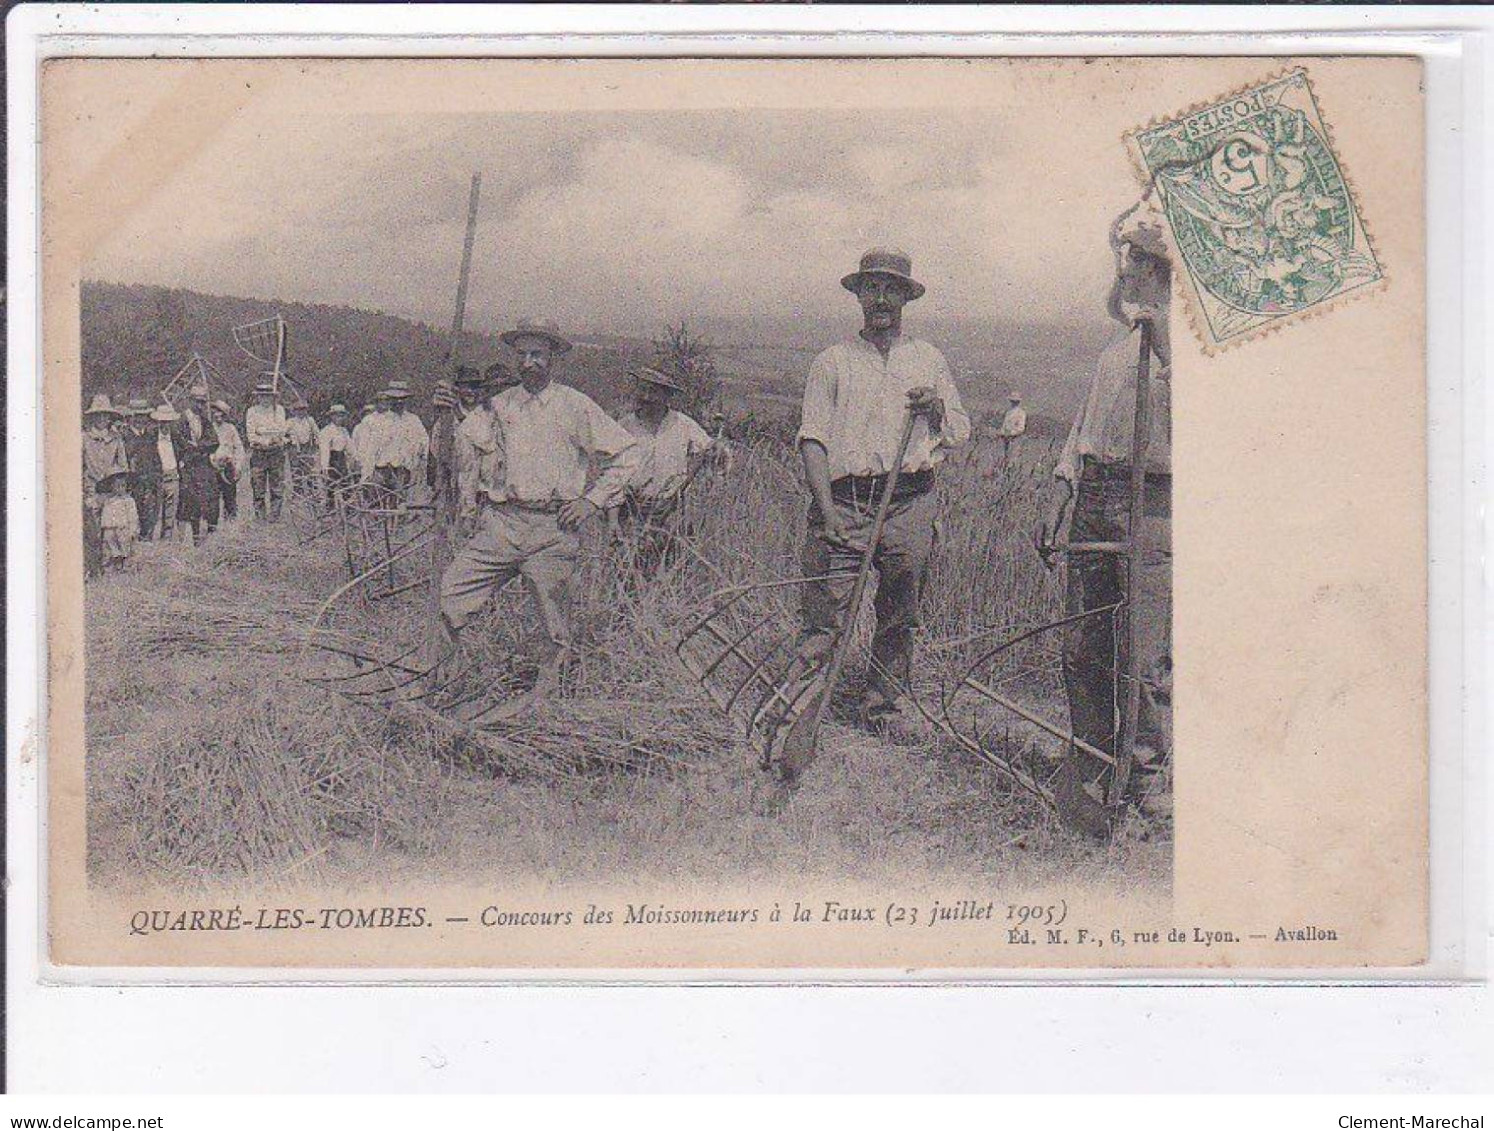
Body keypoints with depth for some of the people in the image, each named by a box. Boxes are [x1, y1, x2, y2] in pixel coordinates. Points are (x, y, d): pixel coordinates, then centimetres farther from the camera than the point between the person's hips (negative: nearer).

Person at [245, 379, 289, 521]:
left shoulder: (279, 410, 9)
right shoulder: (252, 412, 4)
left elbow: (282, 430, 0)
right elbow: (250, 434, -3)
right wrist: (263, 441, -20)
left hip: (277, 452, 1)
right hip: (258, 452, -1)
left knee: (277, 488, 0)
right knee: (259, 488, 0)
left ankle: (274, 516, 6)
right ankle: (260, 517, 7)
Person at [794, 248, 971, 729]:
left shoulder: (929, 360, 18)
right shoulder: (833, 361, 10)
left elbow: (961, 432, 20)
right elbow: (813, 437, 3)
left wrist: (936, 408, -3)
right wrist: (826, 507, -9)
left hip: (910, 503, 3)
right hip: (844, 500, -2)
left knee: (898, 617, 6)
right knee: (825, 614, -9)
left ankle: (884, 708, 15)